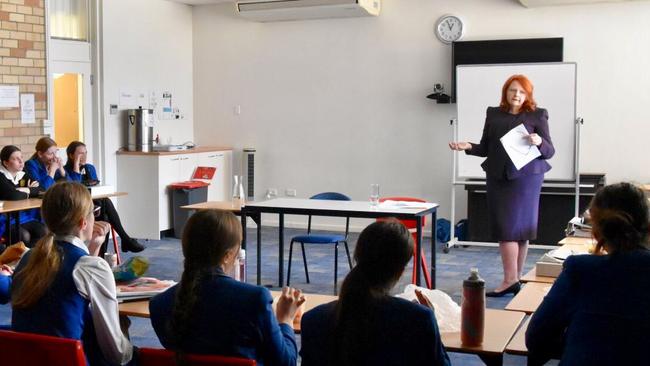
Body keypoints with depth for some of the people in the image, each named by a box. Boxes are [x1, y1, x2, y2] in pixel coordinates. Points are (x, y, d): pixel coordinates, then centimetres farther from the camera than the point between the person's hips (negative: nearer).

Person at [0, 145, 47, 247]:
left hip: (25, 217, 6)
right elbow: (13, 196, -24)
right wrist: (28, 193, -6)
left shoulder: (23, 175, 11)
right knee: (24, 236, -30)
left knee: (43, 231, -20)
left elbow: (41, 190, 5)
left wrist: (28, 190, -11)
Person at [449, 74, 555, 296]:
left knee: (517, 227, -5)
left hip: (525, 176, -3)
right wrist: (468, 147, -4)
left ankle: (511, 279, -1)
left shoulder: (537, 116, 2)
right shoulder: (493, 114, 12)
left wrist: (539, 142, -20)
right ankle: (513, 280, 6)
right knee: (502, 227, 1)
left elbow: (550, 152, 0)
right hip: (498, 176, 4)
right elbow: (486, 148, 14)